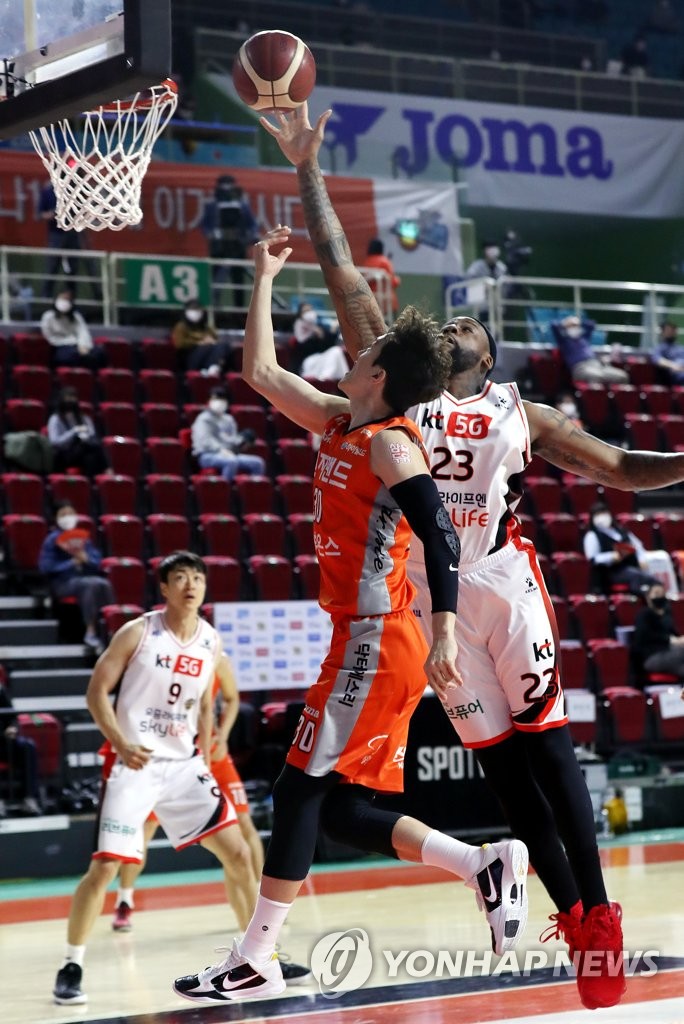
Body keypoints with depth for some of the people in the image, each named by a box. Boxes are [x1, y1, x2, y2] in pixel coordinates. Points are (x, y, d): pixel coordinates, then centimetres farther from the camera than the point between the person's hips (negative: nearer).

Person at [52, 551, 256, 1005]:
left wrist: (203, 761, 12)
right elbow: (97, 691, -8)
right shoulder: (137, 633, -9)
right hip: (134, 765, -4)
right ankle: (71, 967, 3)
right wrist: (121, 744, -20)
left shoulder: (211, 642, 5)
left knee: (237, 852, 0)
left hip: (183, 766, 5)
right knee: (105, 866, -10)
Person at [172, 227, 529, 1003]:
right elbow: (261, 373, 21)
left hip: (377, 644, -9)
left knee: (301, 791, -7)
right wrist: (263, 279, 20)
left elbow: (439, 536, -21)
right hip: (363, 642, 9)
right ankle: (485, 866, 10)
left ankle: (253, 961, -2)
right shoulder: (339, 424, 14)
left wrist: (443, 634, -29)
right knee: (338, 807, 9)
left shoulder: (390, 443, -11)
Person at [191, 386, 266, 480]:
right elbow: (205, 441, -15)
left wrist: (241, 441, -4)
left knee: (257, 462, -11)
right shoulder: (204, 419, -1)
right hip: (208, 455, -7)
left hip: (227, 455, 7)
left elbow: (233, 440, 21)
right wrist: (221, 450, -29)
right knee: (232, 462, -39)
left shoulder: (228, 420, 23)